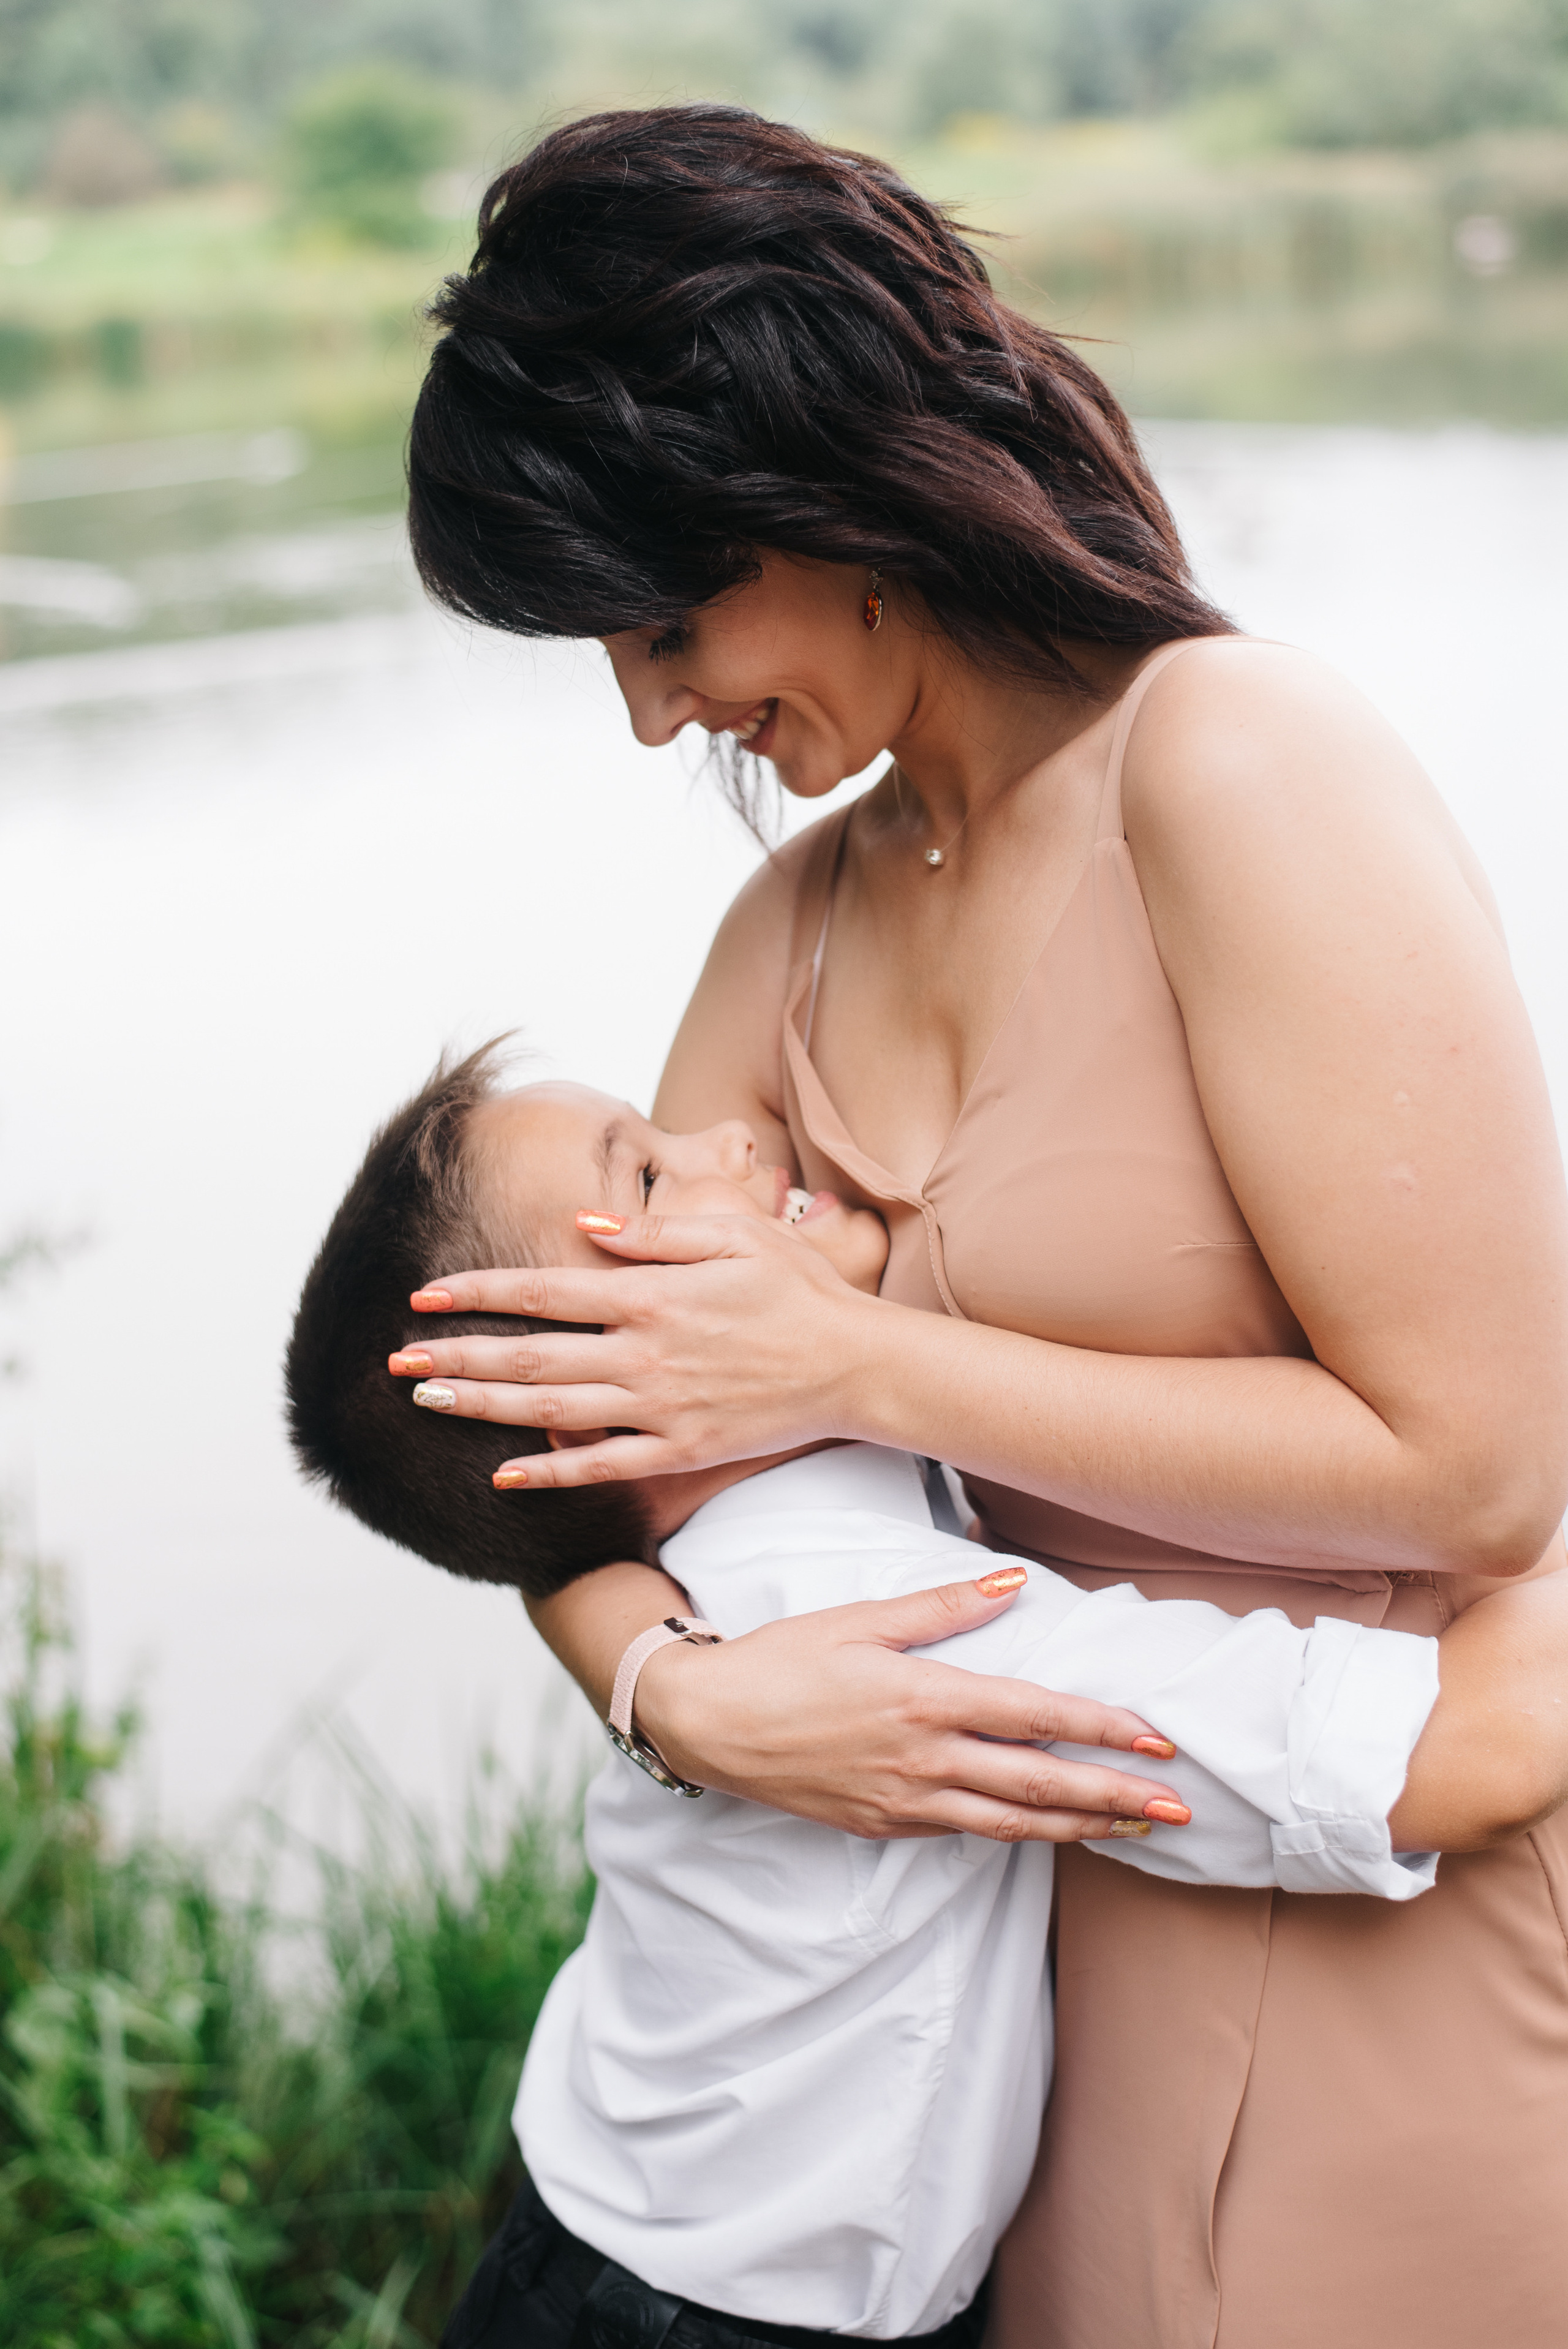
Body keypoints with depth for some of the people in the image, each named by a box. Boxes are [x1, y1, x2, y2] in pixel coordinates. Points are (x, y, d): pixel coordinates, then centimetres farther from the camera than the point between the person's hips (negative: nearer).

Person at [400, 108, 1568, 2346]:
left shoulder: (1230, 764, -18)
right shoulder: (803, 925, 5)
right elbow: (572, 1441, 5)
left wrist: (858, 1363, -19)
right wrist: (680, 1689, -17)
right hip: (1100, 1919, 6)